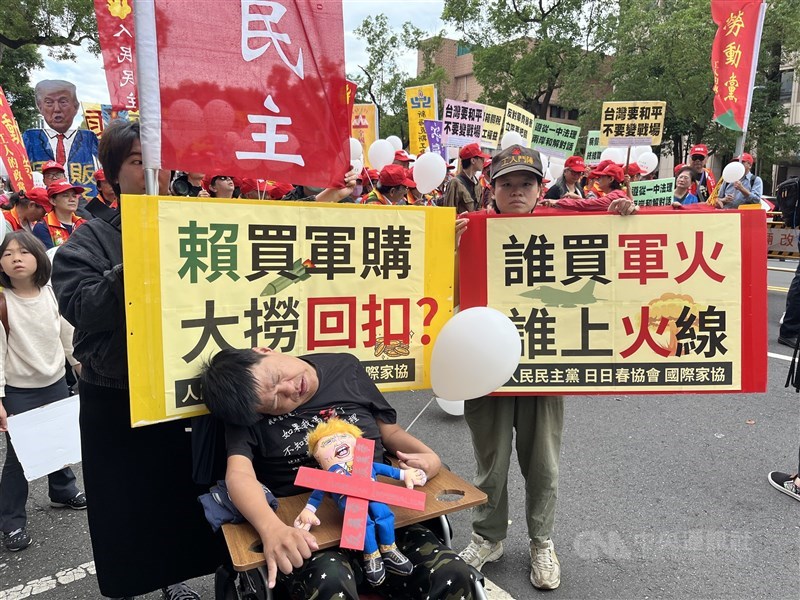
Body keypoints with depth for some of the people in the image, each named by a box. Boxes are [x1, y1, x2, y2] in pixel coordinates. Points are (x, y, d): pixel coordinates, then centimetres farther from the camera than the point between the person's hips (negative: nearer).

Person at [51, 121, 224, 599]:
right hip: (116, 398, -2)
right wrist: (130, 269, -27)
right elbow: (81, 308, -16)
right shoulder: (91, 239, -2)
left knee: (183, 489, 14)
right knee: (125, 501, 10)